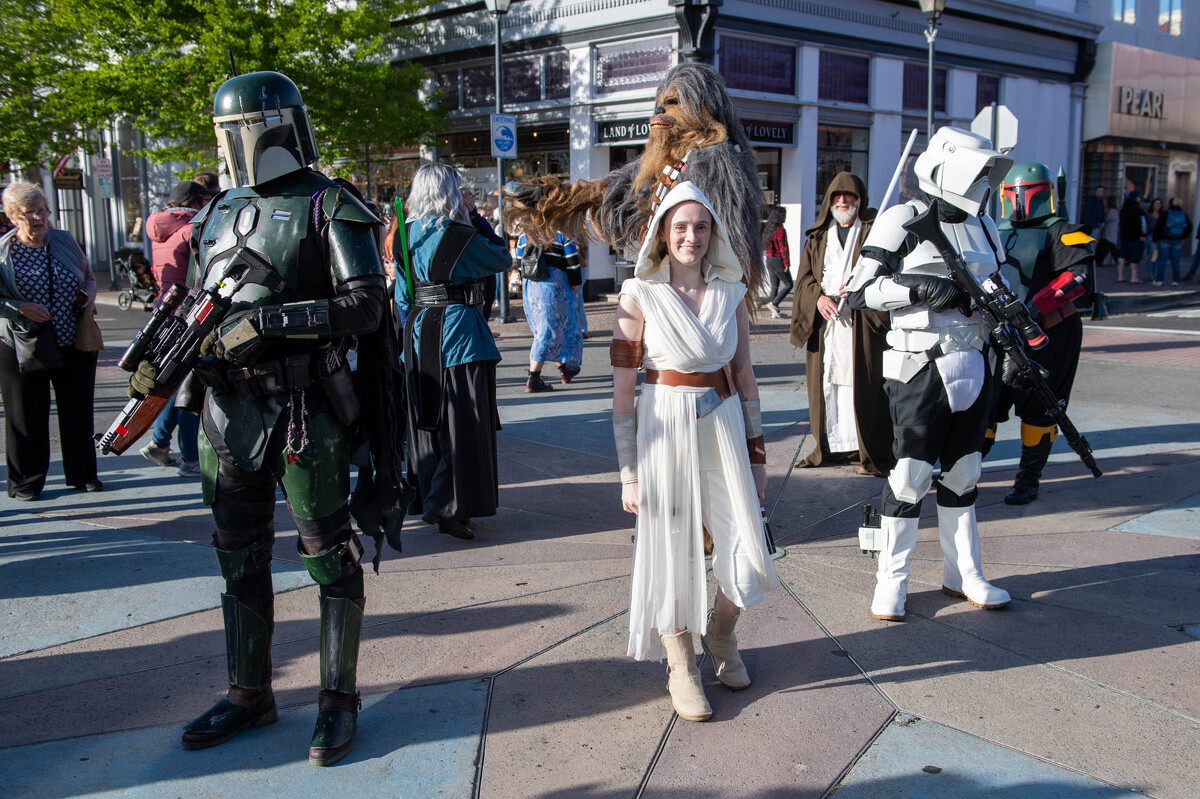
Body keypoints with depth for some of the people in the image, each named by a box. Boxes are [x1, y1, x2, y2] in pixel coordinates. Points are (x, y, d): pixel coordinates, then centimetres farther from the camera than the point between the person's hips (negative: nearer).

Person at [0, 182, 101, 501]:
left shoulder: (64, 241, 6)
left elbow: (89, 276, 19)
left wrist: (89, 294, -2)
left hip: (74, 343, 3)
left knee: (78, 412, 11)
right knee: (27, 416, 5)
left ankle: (82, 474, 25)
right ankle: (26, 482, 18)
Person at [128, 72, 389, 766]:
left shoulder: (330, 207, -7)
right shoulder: (218, 213, 14)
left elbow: (367, 306, -16)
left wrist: (269, 321, -22)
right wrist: (163, 360, 4)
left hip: (307, 414, -7)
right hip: (230, 411, 7)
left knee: (330, 557, 3)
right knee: (240, 557, 14)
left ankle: (339, 700, 15)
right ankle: (250, 694, 28)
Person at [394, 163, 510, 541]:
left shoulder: (406, 236, 6)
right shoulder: (460, 236, -13)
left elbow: (402, 296, 12)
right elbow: (503, 259, 2)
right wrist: (478, 220, 9)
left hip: (419, 335, 7)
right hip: (460, 333, -7)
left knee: (428, 420, 15)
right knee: (463, 424, -2)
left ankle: (426, 497, 25)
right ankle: (447, 506, -6)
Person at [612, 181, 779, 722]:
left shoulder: (732, 293, 6)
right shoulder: (639, 296, -4)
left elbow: (744, 377, 11)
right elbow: (622, 390, -4)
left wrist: (757, 456, 10)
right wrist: (628, 472, -6)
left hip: (724, 431, 3)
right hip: (664, 432, -3)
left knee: (747, 561, 1)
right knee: (672, 553, 5)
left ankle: (721, 635, 33)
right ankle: (681, 668, 26)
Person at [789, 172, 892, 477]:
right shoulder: (817, 236, 17)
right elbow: (804, 277, 10)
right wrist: (819, 298, -10)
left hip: (862, 322, -3)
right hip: (823, 323, 3)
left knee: (863, 384, -7)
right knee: (826, 383, 2)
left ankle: (872, 453, -1)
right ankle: (830, 446, 12)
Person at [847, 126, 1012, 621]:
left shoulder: (983, 226, 12)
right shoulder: (902, 222, -7)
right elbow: (860, 292, -10)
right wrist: (920, 287, -21)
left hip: (971, 366, 7)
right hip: (919, 367, -6)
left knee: (963, 470, 14)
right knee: (911, 474, -4)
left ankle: (963, 575, 25)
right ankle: (891, 581, 9)